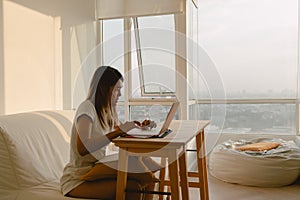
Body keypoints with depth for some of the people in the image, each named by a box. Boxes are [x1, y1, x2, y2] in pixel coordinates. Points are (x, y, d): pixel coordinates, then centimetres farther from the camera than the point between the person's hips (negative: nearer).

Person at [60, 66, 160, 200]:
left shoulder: (108, 112, 10)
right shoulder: (86, 107, -16)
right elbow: (82, 148, -29)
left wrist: (140, 128, 3)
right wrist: (118, 131, -29)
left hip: (96, 171, 8)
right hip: (77, 180, -8)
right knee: (132, 187, -28)